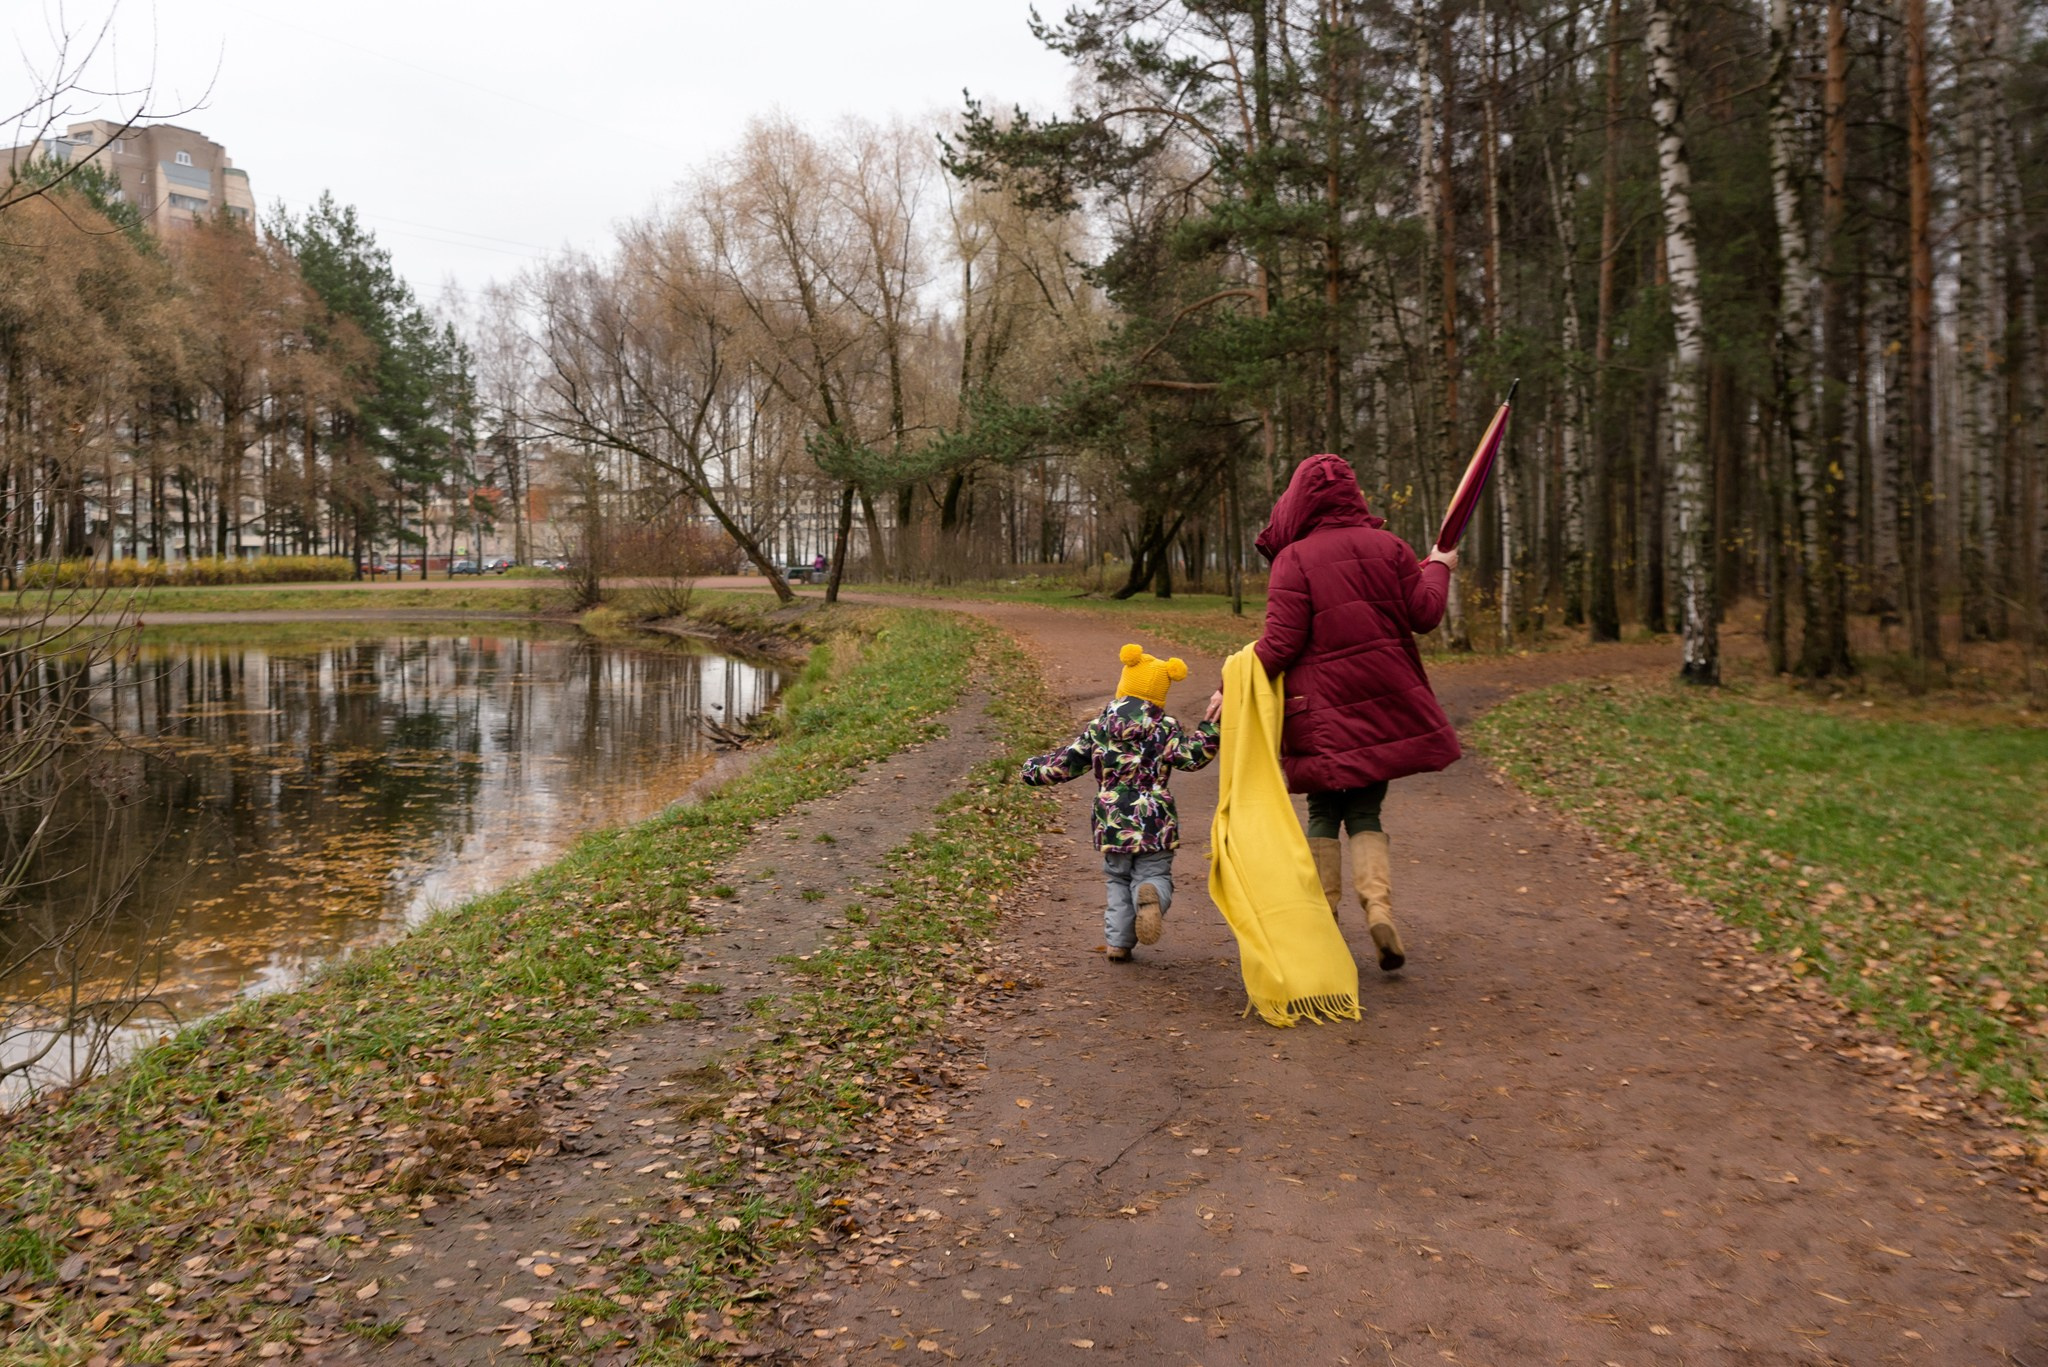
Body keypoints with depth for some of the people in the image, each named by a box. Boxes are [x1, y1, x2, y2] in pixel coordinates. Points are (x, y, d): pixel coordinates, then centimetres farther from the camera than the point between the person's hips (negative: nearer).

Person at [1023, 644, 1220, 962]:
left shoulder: (1098, 727, 3)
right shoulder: (1165, 729, -3)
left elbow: (1067, 762, 8)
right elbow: (1192, 755, -14)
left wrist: (1035, 768, 23)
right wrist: (1212, 726, -9)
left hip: (1113, 824, 2)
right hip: (1155, 824, -2)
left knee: (1118, 881, 19)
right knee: (1155, 876, 5)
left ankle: (1118, 941, 12)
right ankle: (1150, 895, -31)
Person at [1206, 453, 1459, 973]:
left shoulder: (1294, 559, -7)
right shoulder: (1387, 546, 3)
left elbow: (1281, 643, -13)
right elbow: (1424, 615, 3)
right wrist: (1437, 568, 21)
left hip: (1322, 712, -2)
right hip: (1383, 705, 2)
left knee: (1324, 814, 12)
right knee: (1365, 813, 10)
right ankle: (1379, 905, -10)